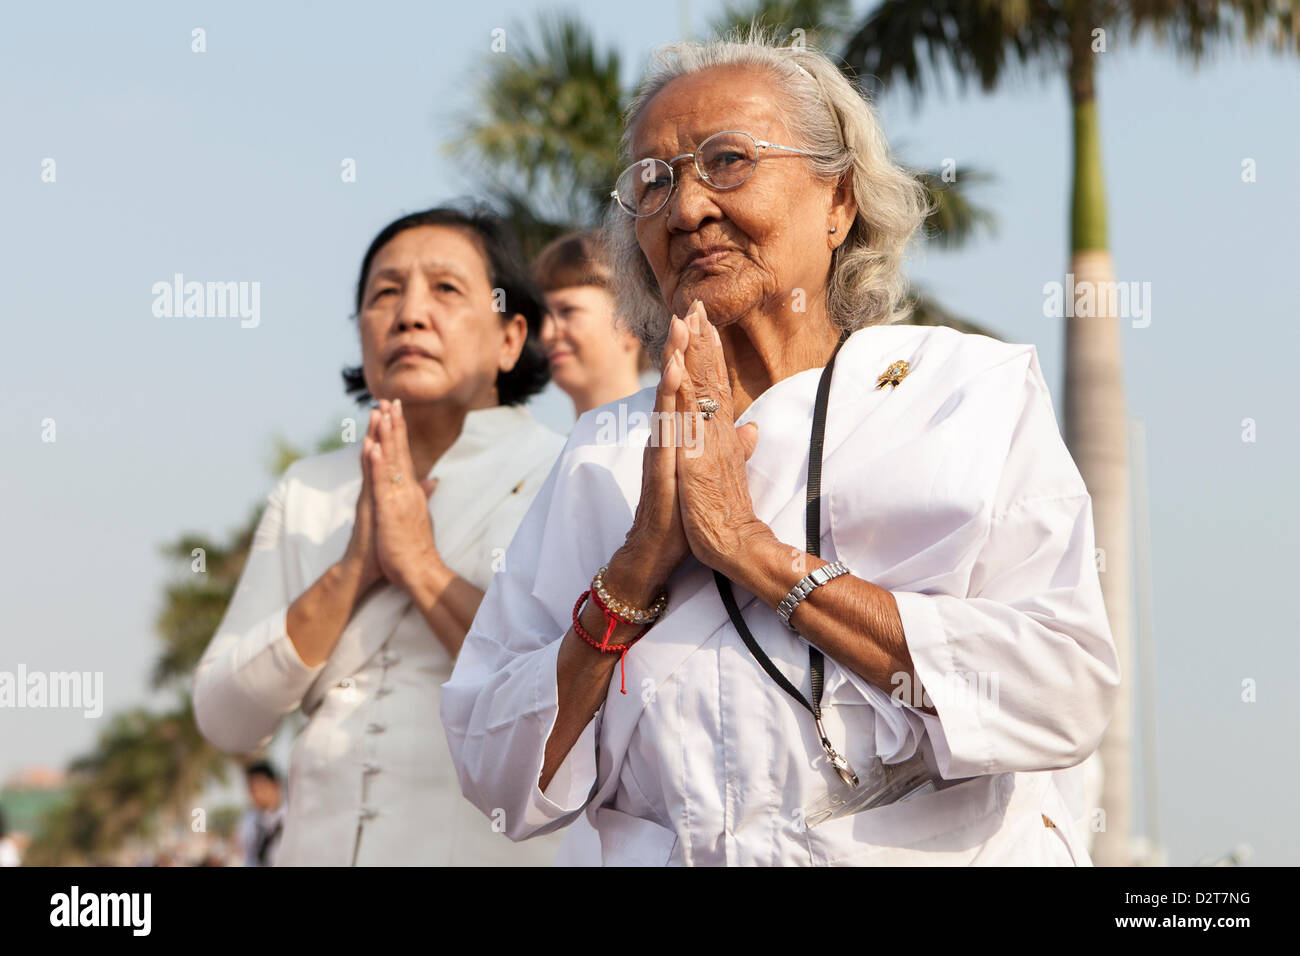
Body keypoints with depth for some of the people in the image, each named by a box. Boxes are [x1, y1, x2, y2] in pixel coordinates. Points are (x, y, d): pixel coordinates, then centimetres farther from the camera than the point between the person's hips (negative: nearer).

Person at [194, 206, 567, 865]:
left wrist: (421, 563, -12)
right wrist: (351, 571, -7)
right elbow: (224, 718, 4)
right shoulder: (308, 492, 12)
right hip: (319, 844, 3)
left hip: (496, 847, -3)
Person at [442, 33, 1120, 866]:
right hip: (664, 857, 2)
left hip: (942, 853, -1)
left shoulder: (975, 390, 4)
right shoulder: (604, 458, 11)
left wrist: (760, 553, -9)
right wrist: (641, 564, -5)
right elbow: (498, 779, 6)